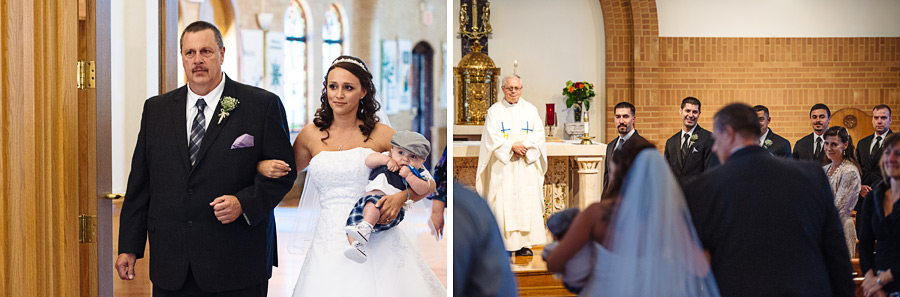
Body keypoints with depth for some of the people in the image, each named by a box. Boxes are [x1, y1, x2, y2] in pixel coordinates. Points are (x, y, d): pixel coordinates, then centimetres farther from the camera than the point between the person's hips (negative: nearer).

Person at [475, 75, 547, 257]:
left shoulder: (530, 110, 10)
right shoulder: (494, 111, 3)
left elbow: (538, 134, 1)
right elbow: (492, 138, -6)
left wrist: (524, 146, -15)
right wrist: (512, 146, -17)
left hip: (526, 166, 2)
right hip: (503, 166, -2)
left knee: (527, 202, -1)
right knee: (503, 204, -6)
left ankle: (524, 244, 3)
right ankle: (505, 244, -2)